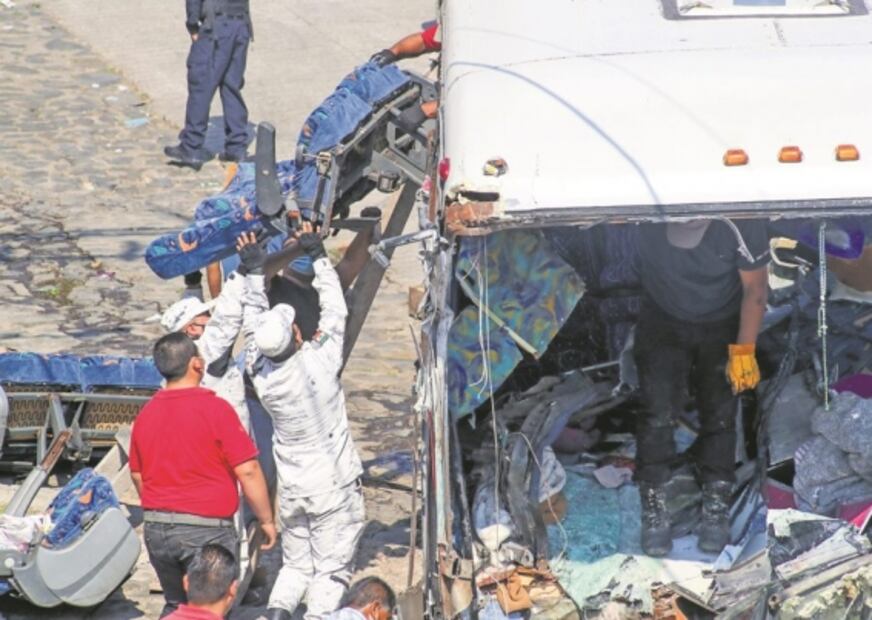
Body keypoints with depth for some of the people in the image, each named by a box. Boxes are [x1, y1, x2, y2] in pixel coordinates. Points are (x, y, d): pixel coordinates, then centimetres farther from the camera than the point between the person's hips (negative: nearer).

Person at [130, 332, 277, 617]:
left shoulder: (146, 414, 5)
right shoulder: (215, 408, -14)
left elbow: (137, 474, 15)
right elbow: (247, 471, -15)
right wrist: (266, 520, -4)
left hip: (156, 529, 6)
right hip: (206, 528, -6)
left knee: (175, 606, 20)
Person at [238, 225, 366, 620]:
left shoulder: (260, 372, -10)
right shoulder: (318, 363, -21)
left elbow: (252, 323, 7)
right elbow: (334, 311, -8)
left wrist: (255, 272, 13)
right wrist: (318, 257, 1)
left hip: (291, 488, 5)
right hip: (333, 485, -5)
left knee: (296, 561, 18)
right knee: (331, 566, 1)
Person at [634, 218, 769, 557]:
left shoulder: (740, 224, -32)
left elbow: (754, 288, -18)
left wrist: (744, 350, -16)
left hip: (721, 327, 0)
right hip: (662, 323, 0)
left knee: (719, 416, 2)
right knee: (658, 414, -9)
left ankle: (716, 509, 14)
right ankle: (655, 511, -1)